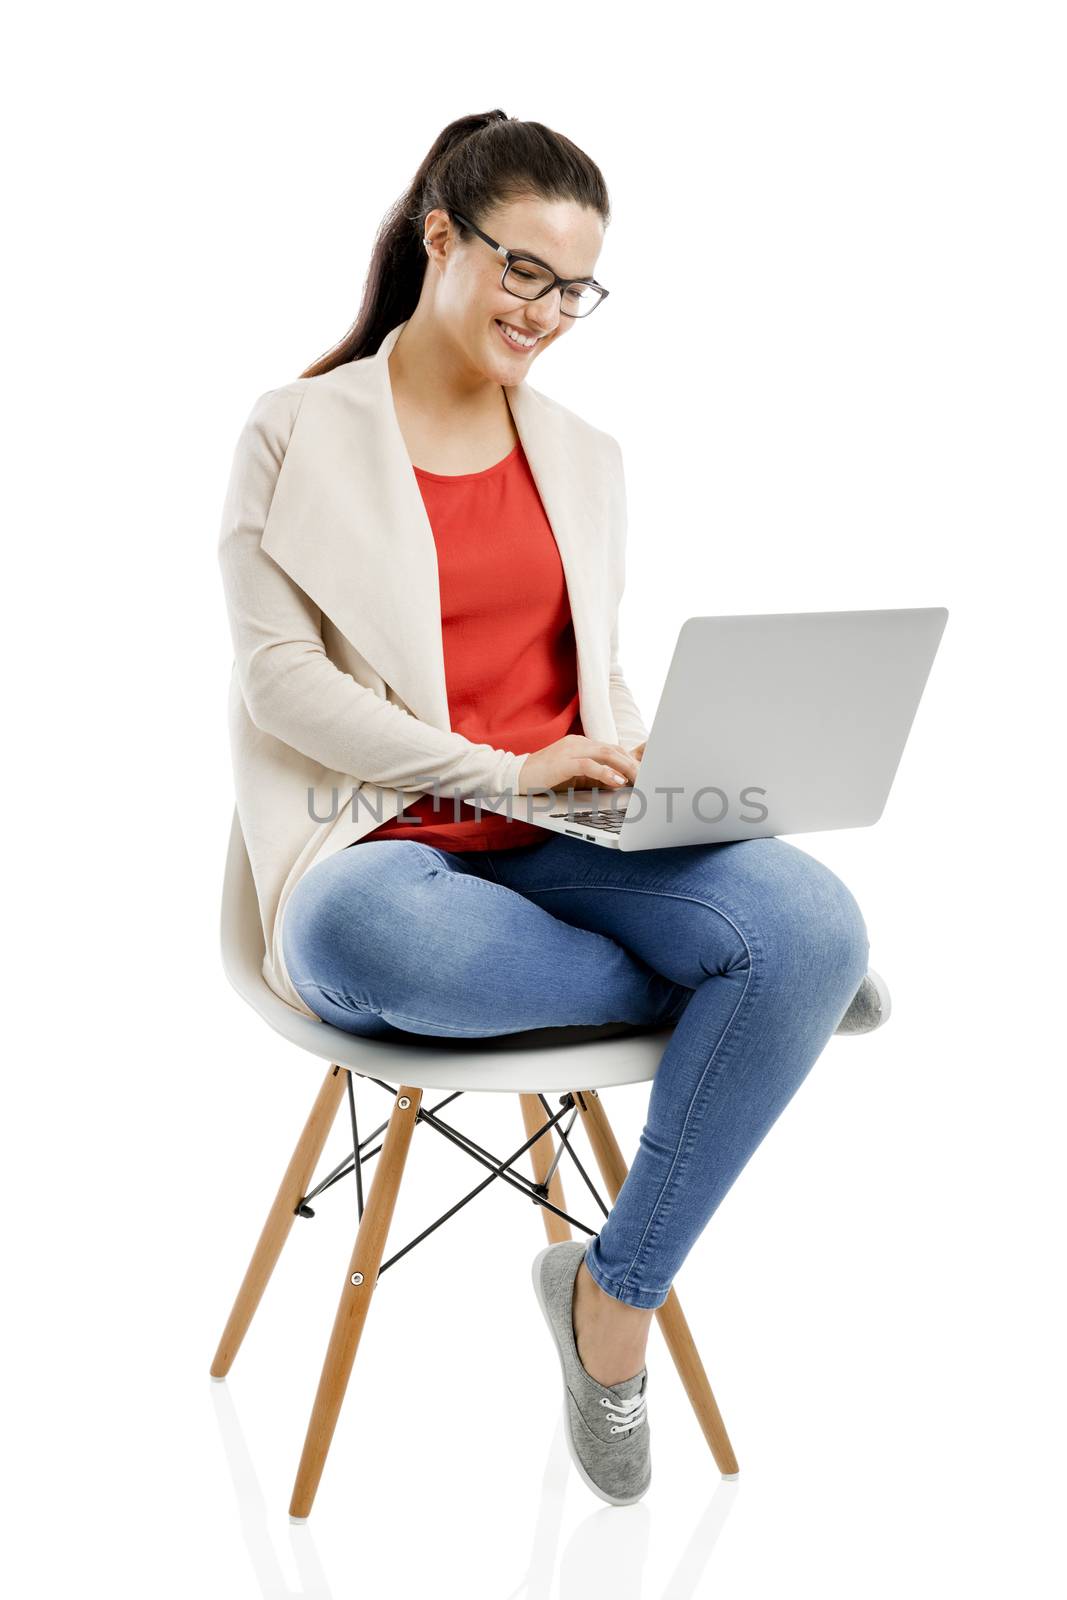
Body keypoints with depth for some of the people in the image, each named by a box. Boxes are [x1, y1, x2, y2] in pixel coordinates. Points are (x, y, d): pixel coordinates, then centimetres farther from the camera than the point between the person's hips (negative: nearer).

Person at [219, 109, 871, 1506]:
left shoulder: (585, 452, 17)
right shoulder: (303, 429, 3)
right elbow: (278, 674, -7)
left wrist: (628, 756, -6)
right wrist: (502, 767, -17)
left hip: (559, 847, 4)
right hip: (386, 849, -4)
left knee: (813, 923, -25)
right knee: (363, 940, -42)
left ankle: (614, 1292, -8)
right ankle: (701, 993, -14)